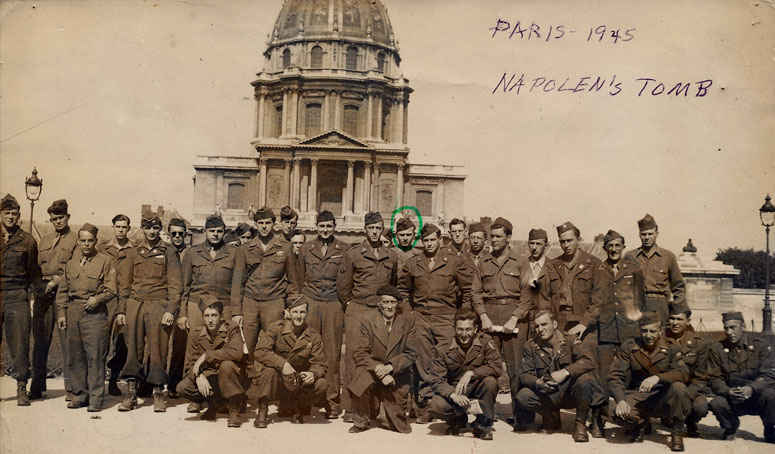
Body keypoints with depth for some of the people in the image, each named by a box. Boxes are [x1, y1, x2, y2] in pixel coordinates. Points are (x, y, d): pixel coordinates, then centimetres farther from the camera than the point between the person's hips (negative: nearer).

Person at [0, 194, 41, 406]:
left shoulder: (27, 241, 8)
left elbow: (33, 272, 14)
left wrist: (32, 292, 7)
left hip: (17, 297, -1)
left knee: (19, 344, -3)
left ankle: (22, 389, 4)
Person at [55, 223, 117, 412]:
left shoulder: (106, 261, 3)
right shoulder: (71, 263, 16)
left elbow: (112, 289, -1)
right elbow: (62, 290, 17)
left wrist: (97, 299, -16)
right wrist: (61, 313, 9)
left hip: (95, 313, -5)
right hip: (73, 312, 5)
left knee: (95, 356, -5)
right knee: (75, 356, 7)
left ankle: (96, 397, 0)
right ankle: (79, 394, 17)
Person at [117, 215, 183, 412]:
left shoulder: (168, 252, 4)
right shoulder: (133, 253, 13)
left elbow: (175, 284, -1)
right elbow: (125, 284, 16)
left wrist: (171, 310, -9)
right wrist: (121, 310, 9)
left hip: (159, 305, -3)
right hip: (135, 305, 3)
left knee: (158, 350, -1)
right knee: (133, 350, 3)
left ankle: (158, 395, 9)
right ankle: (131, 395, 11)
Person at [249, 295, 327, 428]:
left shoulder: (313, 336, -2)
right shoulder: (277, 328, -9)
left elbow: (319, 363, -3)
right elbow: (260, 351, -18)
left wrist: (313, 373, -27)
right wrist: (282, 363, -31)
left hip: (298, 382, 2)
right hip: (276, 381, -2)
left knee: (321, 385, -22)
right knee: (268, 370, -34)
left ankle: (297, 410, 8)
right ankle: (262, 413, -14)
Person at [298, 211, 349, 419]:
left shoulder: (344, 250, 6)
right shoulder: (306, 249, 12)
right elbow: (300, 278, 17)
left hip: (334, 304, -1)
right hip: (310, 303, 1)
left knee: (333, 354, -2)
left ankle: (332, 401, 6)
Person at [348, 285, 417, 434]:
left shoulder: (408, 322, -1)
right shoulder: (368, 321, -2)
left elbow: (410, 353, -4)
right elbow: (359, 352, -6)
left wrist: (391, 366, -19)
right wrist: (377, 368, -21)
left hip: (397, 373, 0)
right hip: (371, 369, 0)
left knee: (398, 424, -5)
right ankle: (361, 421, -7)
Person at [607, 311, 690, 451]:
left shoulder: (670, 349, -2)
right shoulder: (629, 347, -1)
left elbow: (683, 373, -19)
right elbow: (614, 376, -6)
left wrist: (658, 377, -37)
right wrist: (621, 400, -24)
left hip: (662, 399, 0)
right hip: (637, 397, 1)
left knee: (678, 387, -33)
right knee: (615, 413, -30)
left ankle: (677, 433, -7)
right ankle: (639, 423, 9)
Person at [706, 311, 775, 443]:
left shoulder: (760, 345, -2)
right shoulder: (716, 349, 0)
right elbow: (715, 379, -3)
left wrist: (752, 388, -29)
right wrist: (728, 391, -25)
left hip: (758, 397, -1)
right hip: (732, 399, 1)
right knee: (716, 404, -30)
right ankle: (730, 427, 6)